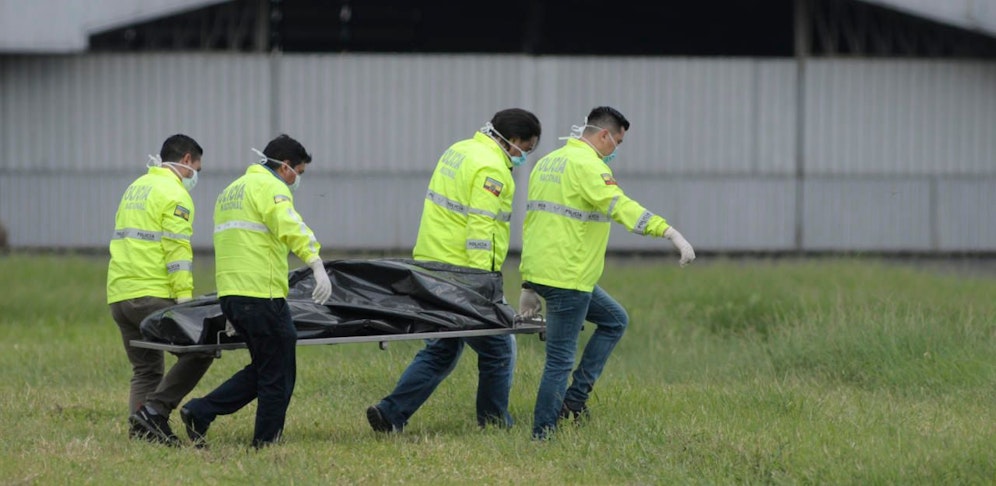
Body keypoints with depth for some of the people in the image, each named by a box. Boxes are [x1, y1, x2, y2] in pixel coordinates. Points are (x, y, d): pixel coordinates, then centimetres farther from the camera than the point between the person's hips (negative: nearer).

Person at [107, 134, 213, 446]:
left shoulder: (136, 188, 22)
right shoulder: (175, 193, -6)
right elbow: (178, 252, -14)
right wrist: (185, 300, -18)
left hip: (119, 294, 9)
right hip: (152, 295, -9)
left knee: (146, 370, 13)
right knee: (199, 350, -5)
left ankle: (139, 429, 5)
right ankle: (155, 410, -12)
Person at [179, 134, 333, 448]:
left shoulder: (231, 191, 25)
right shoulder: (270, 187, -5)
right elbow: (290, 227, -24)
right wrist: (317, 265, -35)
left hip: (229, 294, 9)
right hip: (262, 293, -9)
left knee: (263, 370, 17)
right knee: (279, 377, 0)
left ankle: (199, 413, 10)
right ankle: (265, 445, 3)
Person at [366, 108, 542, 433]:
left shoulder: (459, 151, 15)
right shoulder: (491, 169, -15)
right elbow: (480, 230, -22)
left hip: (431, 265, 9)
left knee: (441, 351, 15)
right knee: (498, 350, 6)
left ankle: (391, 413, 5)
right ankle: (494, 425, 13)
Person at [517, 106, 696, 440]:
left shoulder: (547, 163, 18)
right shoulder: (587, 165, -12)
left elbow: (532, 221, 22)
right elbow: (621, 206, -27)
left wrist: (528, 285, 24)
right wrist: (670, 233, -35)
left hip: (540, 271, 10)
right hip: (566, 278, -10)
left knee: (614, 320, 22)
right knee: (560, 360, -3)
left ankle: (574, 398, 15)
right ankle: (542, 435, 0)